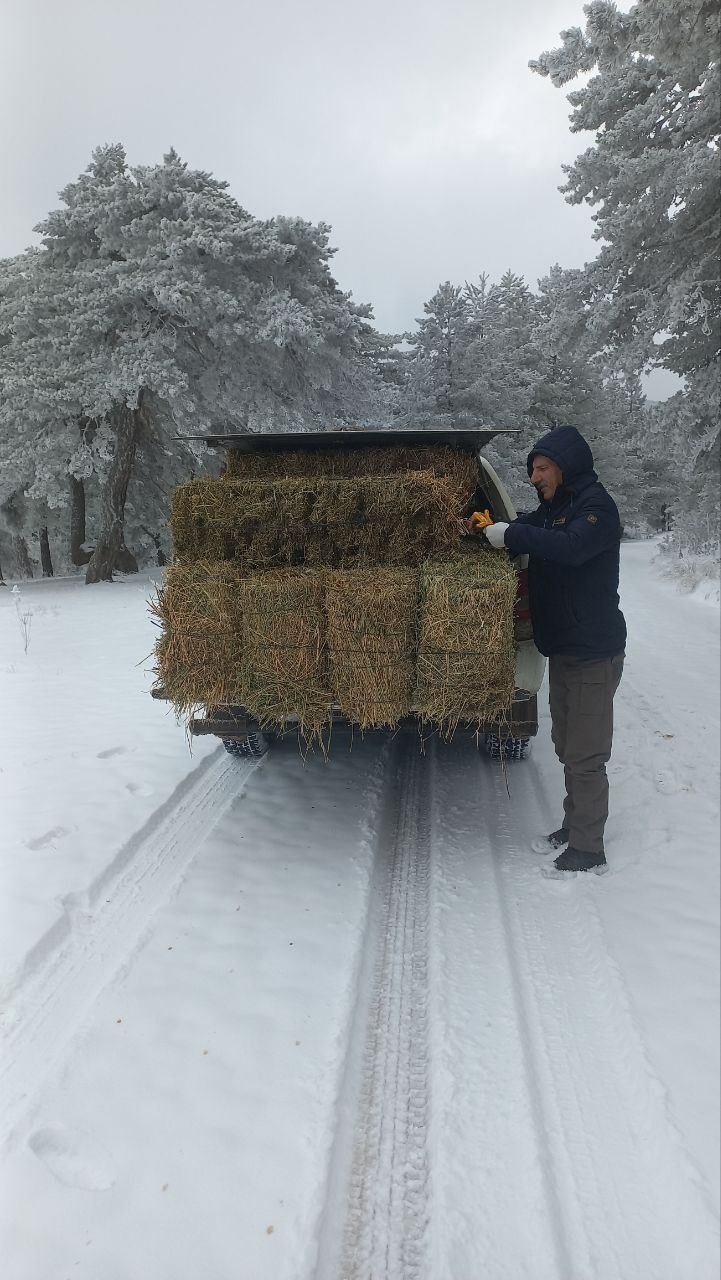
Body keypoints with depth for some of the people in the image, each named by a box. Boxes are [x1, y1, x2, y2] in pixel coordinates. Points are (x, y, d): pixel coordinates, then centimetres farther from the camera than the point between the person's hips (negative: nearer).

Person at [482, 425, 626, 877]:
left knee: (585, 756, -3)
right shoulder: (553, 508, 13)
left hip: (594, 652, -9)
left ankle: (589, 851, 8)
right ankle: (573, 828, 32)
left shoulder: (596, 504, -14)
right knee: (567, 747, 18)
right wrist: (489, 529, -3)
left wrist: (511, 534, -27)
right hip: (563, 648, 9)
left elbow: (571, 546, -32)